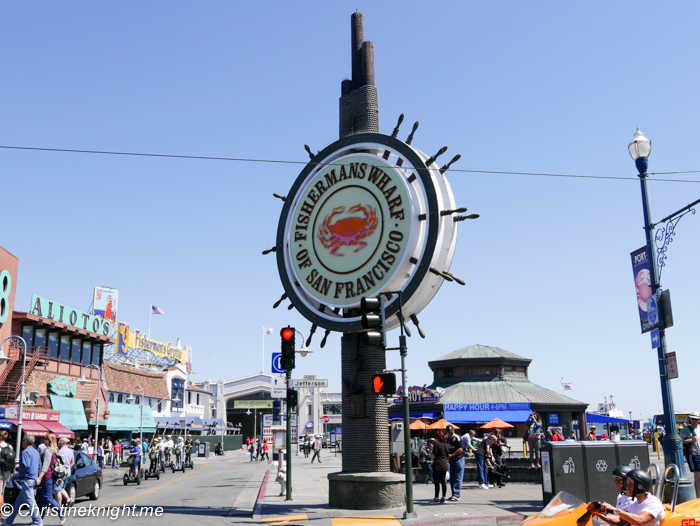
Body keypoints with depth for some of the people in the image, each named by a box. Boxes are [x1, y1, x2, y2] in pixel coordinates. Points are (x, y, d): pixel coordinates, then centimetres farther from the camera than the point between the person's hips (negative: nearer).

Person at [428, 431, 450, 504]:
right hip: (445, 465, 7)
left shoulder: (436, 444, -14)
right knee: (443, 481, 11)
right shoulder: (446, 445, 8)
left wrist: (432, 451, 3)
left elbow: (434, 456, -15)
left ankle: (436, 498, -1)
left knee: (437, 482, -3)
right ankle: (443, 497, 12)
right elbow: (448, 455, 14)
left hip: (438, 465, -7)